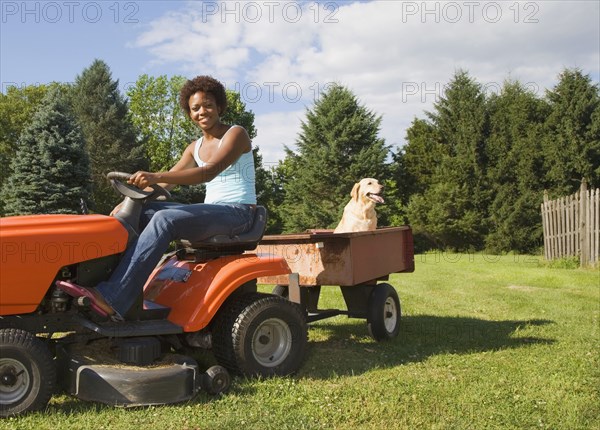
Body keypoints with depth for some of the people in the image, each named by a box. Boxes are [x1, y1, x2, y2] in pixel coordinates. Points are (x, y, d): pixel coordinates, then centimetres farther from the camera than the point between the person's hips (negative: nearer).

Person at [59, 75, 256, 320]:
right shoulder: (195, 148, 17)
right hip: (210, 212, 7)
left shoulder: (236, 134, -4)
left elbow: (209, 172, -21)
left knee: (164, 219, -30)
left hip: (239, 212, -7)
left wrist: (156, 177, -32)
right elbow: (167, 182, 13)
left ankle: (112, 299, -39)